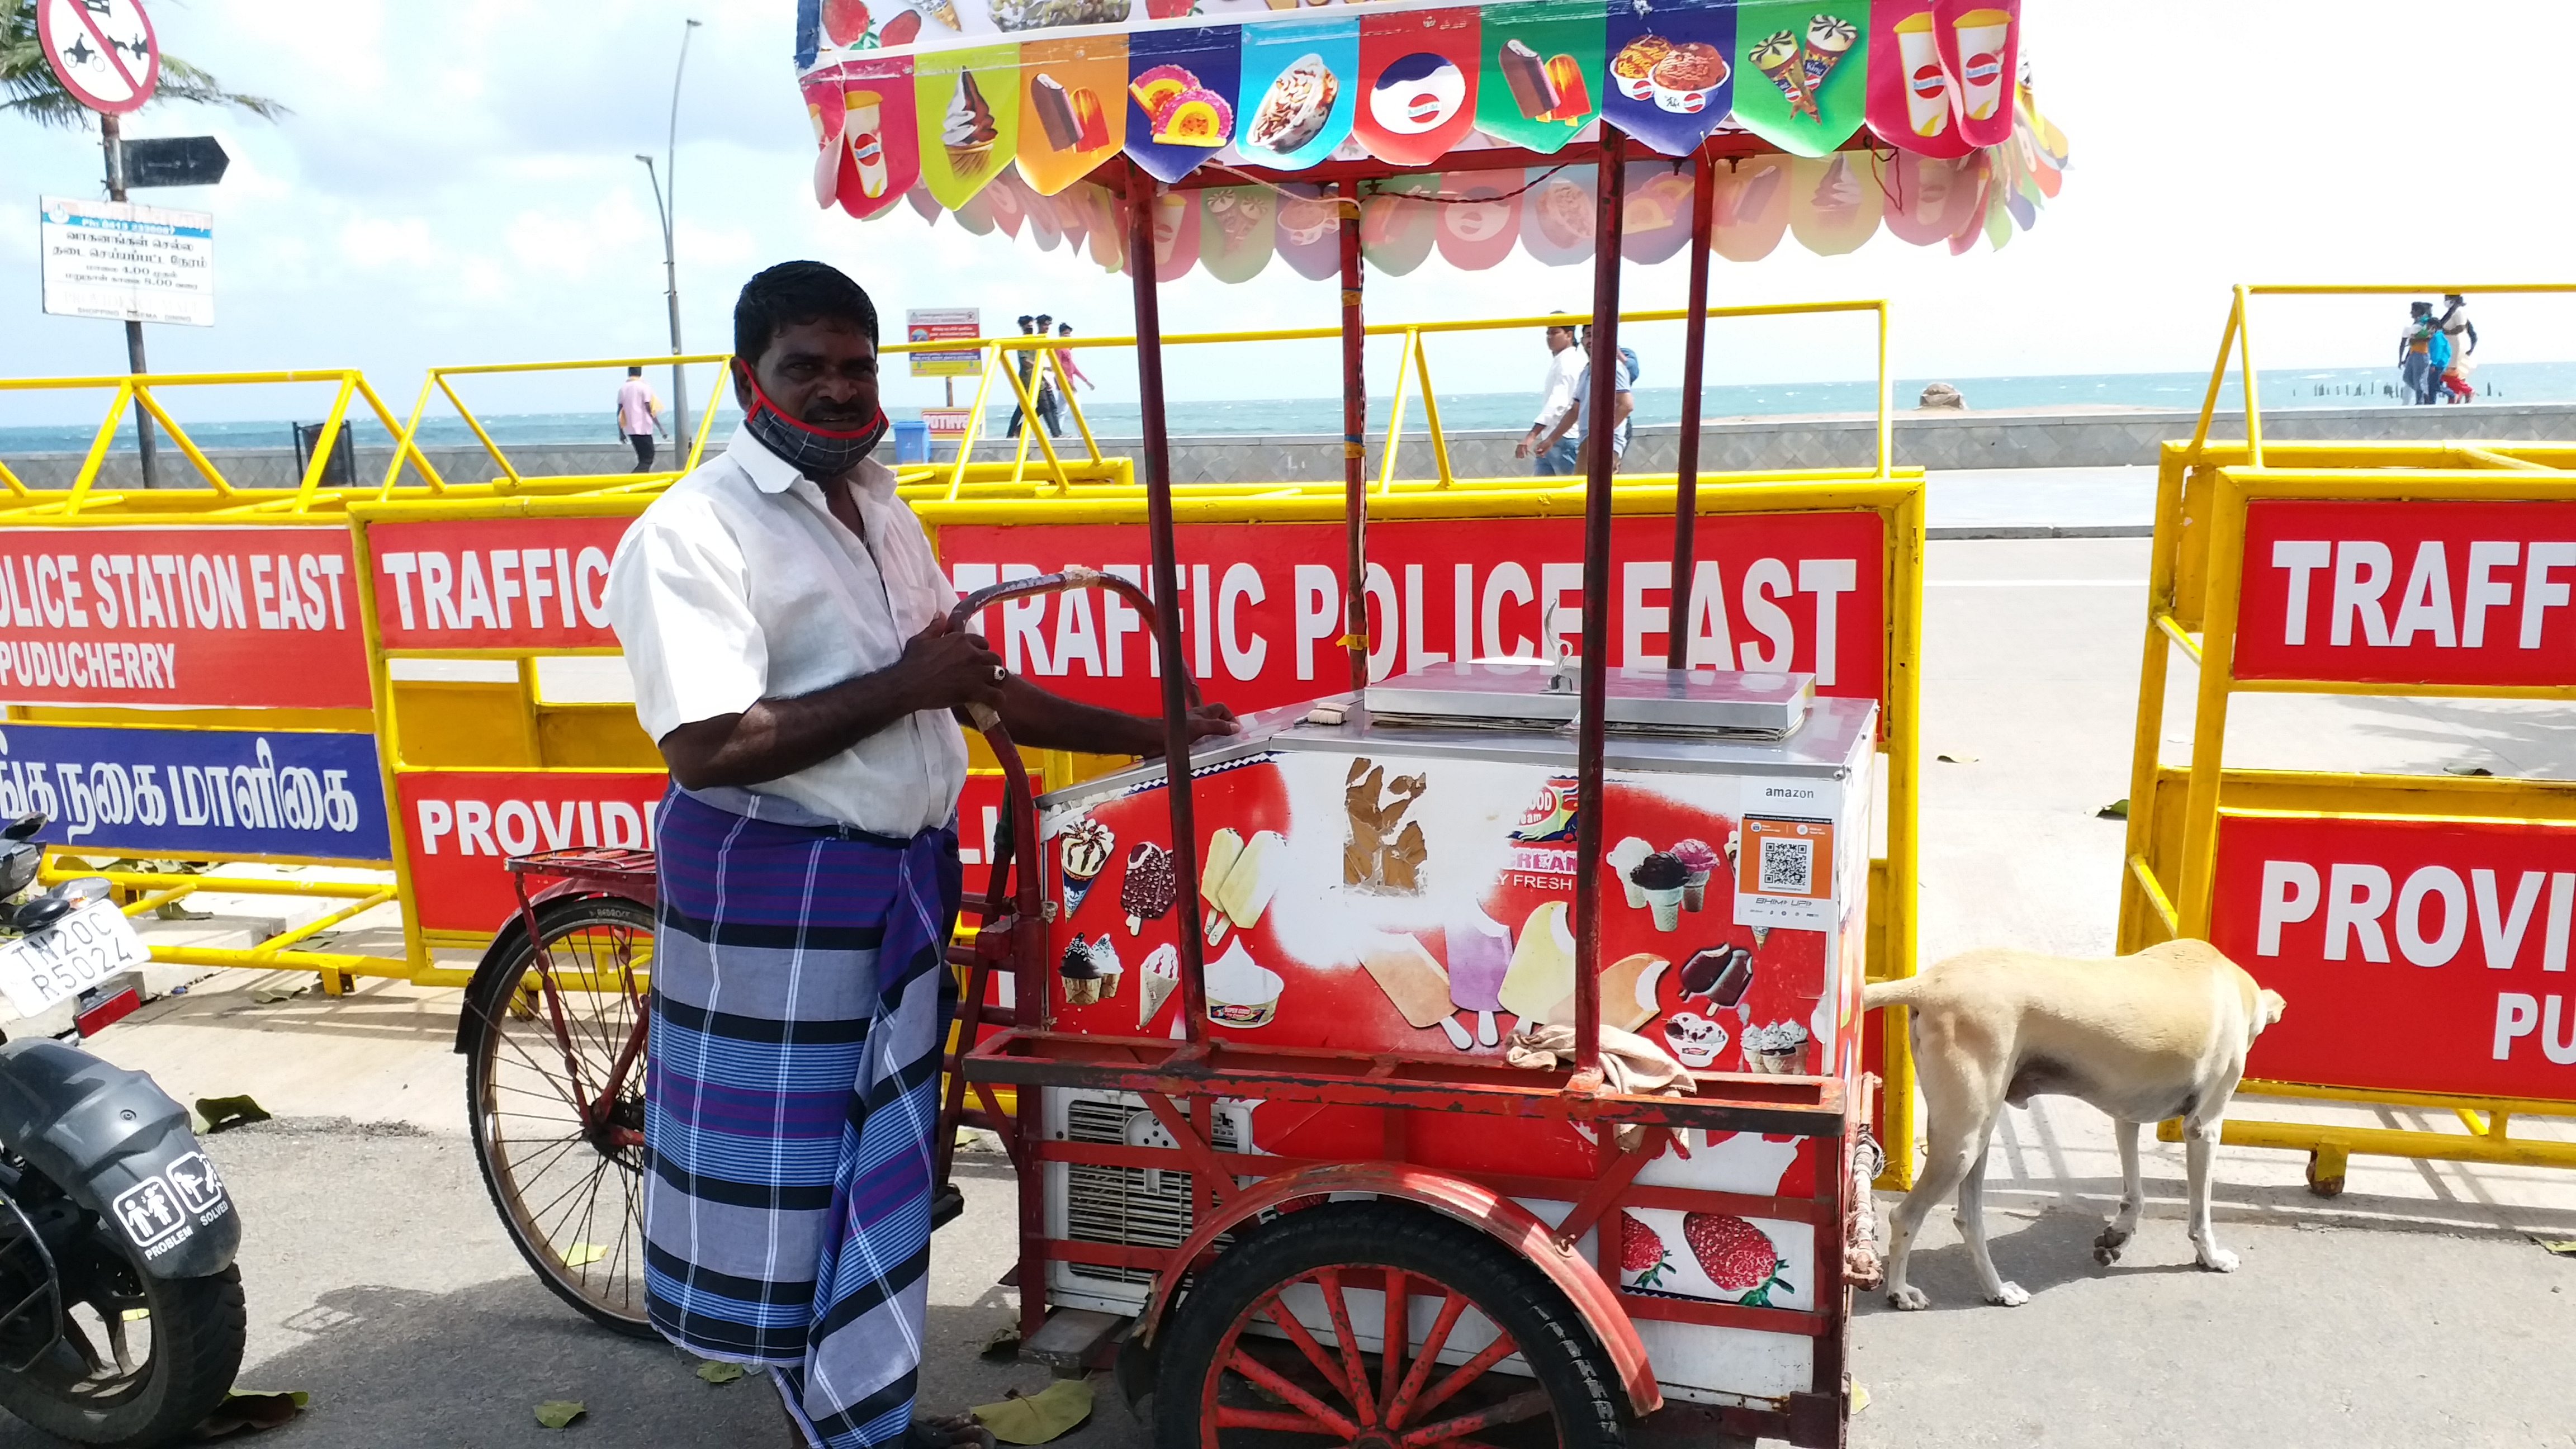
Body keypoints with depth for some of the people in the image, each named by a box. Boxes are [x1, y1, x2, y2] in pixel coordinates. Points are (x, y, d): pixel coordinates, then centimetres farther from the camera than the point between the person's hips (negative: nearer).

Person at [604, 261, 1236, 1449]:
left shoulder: (884, 514, 12)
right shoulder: (695, 530, -14)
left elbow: (972, 689, 16)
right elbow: (707, 745, -25)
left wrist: (1153, 735, 13)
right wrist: (901, 685, -20)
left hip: (905, 879, 8)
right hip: (774, 890, -8)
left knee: (882, 1159, 17)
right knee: (789, 1174, 5)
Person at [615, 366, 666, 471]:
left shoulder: (622, 388, 8)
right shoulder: (643, 387, -6)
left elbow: (620, 413, 8)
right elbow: (650, 410, -10)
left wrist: (621, 432, 14)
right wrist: (660, 428, -5)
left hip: (630, 429, 6)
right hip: (643, 429, -6)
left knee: (643, 459, 17)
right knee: (647, 460, -6)